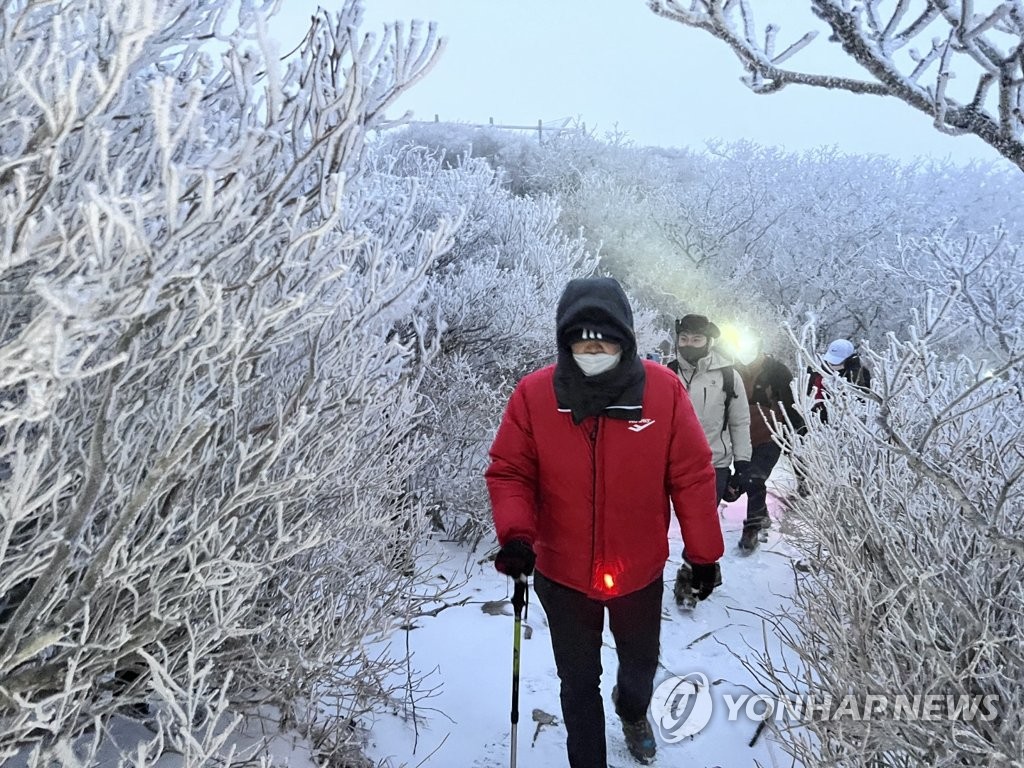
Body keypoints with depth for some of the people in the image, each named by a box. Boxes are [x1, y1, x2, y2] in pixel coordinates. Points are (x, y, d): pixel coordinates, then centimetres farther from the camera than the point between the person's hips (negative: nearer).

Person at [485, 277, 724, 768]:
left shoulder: (663, 389, -16)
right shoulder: (533, 394, -16)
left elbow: (692, 475, -9)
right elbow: (509, 472, -9)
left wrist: (703, 553, -2)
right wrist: (516, 534, -25)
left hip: (641, 573, 2)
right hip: (563, 577, -1)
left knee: (641, 665, 29)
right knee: (579, 684, 18)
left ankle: (632, 711, 64)